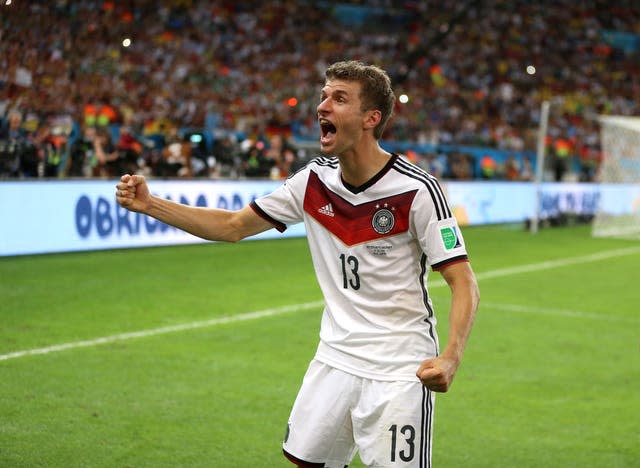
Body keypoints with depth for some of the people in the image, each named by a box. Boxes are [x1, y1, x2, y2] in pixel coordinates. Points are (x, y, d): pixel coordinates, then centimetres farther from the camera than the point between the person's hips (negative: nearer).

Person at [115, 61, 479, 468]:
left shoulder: (416, 189, -16)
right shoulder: (313, 181, 0)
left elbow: (464, 282, -16)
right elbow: (233, 226, 9)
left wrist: (451, 358, -32)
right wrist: (148, 203, 2)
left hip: (400, 372, -5)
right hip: (335, 361, 5)